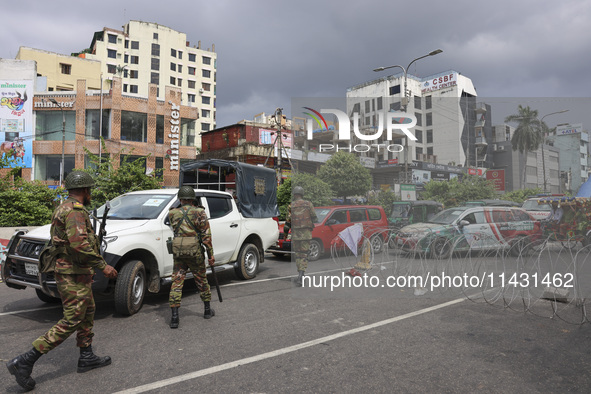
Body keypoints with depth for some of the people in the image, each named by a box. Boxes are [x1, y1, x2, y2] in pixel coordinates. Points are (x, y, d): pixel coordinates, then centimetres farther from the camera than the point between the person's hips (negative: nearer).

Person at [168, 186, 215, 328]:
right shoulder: (199, 212, -4)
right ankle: (207, 310, 28)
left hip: (178, 251, 2)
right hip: (194, 250, -2)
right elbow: (206, 235, -7)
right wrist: (211, 254, -2)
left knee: (177, 282, 5)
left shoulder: (173, 213, 5)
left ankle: (174, 317, -1)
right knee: (202, 280, 14)